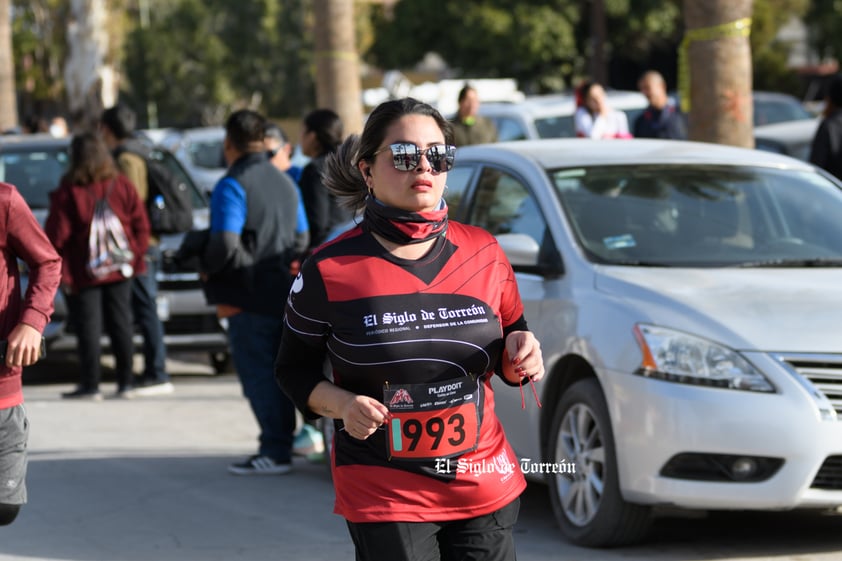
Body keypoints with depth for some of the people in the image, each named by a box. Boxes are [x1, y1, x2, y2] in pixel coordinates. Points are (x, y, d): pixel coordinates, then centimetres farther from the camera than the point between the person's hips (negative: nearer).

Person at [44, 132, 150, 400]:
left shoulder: (68, 193, -12)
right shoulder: (123, 186, 1)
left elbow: (56, 237, -12)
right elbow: (141, 225, 2)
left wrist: (59, 271, -3)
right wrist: (136, 256, 9)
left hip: (83, 271, -4)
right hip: (120, 268, 4)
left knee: (88, 328, 1)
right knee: (121, 324, 10)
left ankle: (90, 385, 1)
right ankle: (125, 383, 11)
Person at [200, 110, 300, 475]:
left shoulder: (232, 186, -13)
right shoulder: (285, 183, 14)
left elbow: (225, 244, -23)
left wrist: (207, 268, -6)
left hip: (249, 297, -8)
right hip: (282, 291, 8)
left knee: (257, 373, -5)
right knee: (276, 372, 14)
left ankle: (274, 452, -6)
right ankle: (281, 444, 17)